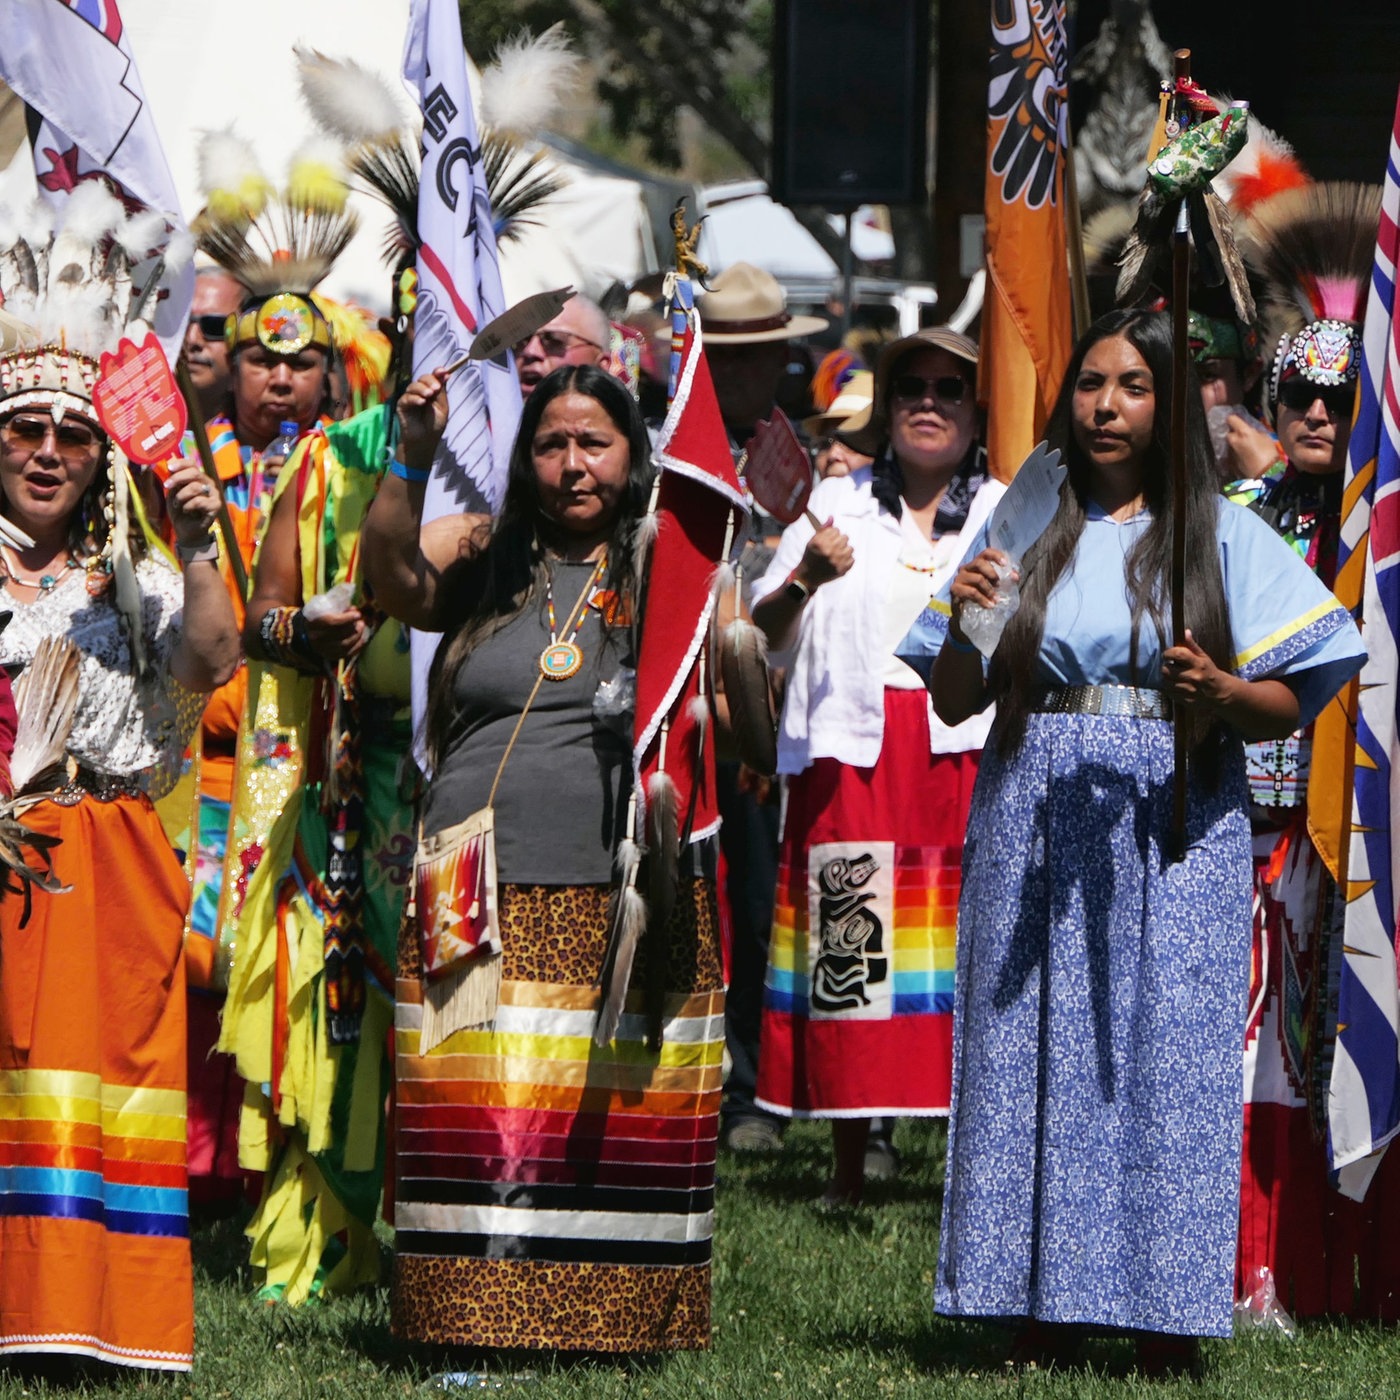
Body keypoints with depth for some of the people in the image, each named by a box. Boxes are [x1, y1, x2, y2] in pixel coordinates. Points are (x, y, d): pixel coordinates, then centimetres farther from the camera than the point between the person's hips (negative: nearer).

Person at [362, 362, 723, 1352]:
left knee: (620, 1122, -3)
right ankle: (479, 1319, 0)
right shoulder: (481, 557, 11)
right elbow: (395, 576, -7)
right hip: (483, 901, 1)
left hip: (630, 903, 0)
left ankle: (617, 1322, 4)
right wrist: (412, 458, -20)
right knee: (481, 1121, -5)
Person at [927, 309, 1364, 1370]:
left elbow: (1293, 700, 2)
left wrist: (1220, 695, -17)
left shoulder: (1220, 535, 5)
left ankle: (1165, 1329, -4)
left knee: (1166, 1059, -6)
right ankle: (1042, 1315, 4)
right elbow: (954, 704, 11)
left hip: (1170, 834, -2)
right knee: (1033, 1058, 0)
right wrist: (965, 623, -8)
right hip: (1034, 833, 2)